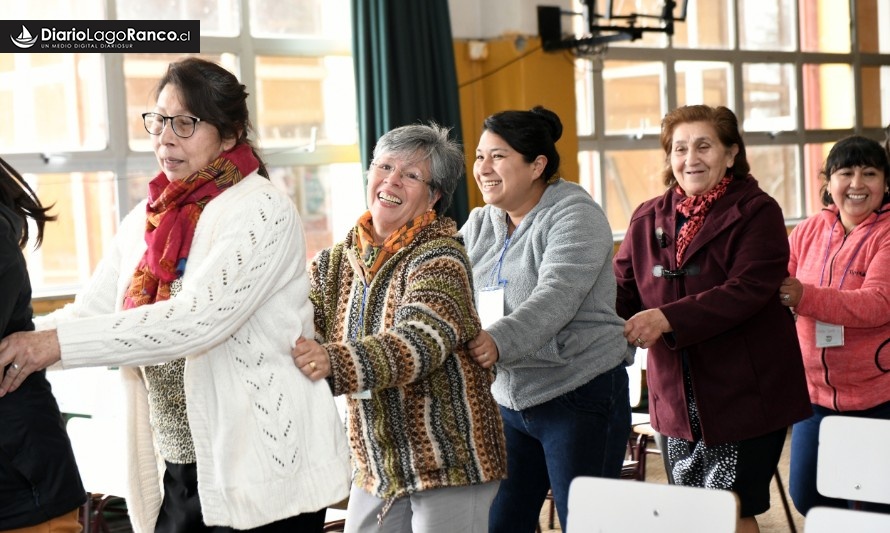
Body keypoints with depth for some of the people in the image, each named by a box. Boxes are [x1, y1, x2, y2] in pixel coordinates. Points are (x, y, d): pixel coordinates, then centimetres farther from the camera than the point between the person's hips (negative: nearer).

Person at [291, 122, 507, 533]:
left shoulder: (440, 257, -13)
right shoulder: (335, 262, 7)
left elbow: (422, 340, -29)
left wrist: (335, 364, -43)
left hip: (448, 465, -5)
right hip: (375, 466, 6)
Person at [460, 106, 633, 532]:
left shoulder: (575, 215, -12)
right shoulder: (479, 225, 10)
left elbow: (556, 297, -26)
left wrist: (499, 341, -41)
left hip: (580, 397, -6)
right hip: (508, 400, 6)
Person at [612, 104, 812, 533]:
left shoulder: (757, 212, -7)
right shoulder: (648, 219, 10)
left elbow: (747, 289, -20)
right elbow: (622, 289, 8)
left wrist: (667, 319, -29)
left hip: (743, 396, -5)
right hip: (677, 398, 5)